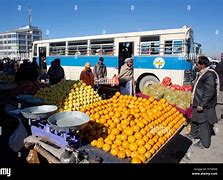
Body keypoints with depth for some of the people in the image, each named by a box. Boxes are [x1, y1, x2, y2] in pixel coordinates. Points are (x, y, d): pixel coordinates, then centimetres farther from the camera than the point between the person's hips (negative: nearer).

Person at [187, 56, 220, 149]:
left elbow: (210, 92, -26)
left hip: (204, 106, -10)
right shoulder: (201, 74, 10)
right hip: (197, 103, 10)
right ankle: (193, 134, 42)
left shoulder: (209, 75, -21)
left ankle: (204, 143, 15)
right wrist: (195, 102, 24)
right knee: (195, 120, 23)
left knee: (204, 123, 1)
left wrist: (202, 105, -24)